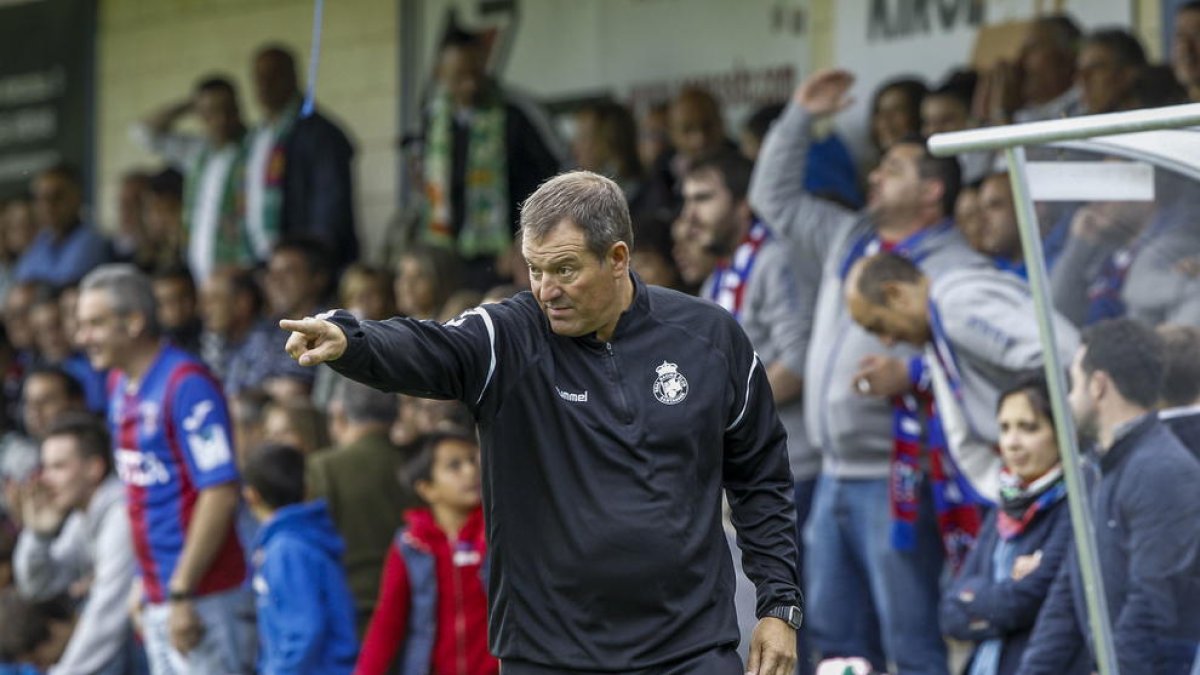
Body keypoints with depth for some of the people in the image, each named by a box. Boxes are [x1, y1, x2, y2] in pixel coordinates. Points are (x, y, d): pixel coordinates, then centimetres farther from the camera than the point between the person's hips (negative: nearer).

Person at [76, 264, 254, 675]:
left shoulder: (187, 385, -14)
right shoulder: (120, 386, 13)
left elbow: (220, 494, -19)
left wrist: (182, 593, -20)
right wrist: (144, 582, 16)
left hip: (201, 595, -9)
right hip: (159, 599, 9)